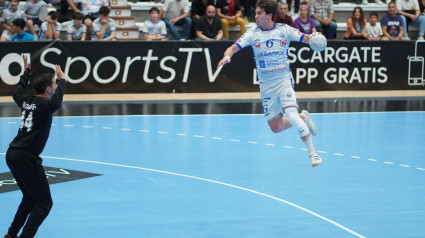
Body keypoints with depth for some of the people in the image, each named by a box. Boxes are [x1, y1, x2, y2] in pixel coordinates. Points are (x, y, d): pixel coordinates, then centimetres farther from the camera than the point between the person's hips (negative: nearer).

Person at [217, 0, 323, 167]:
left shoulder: (284, 30, -4)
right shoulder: (252, 33, -1)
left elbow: (307, 38, -4)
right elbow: (233, 48, -6)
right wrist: (227, 56, -28)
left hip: (284, 80, -3)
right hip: (266, 86, 3)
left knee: (291, 114, -25)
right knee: (276, 128, 4)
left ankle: (312, 153, -15)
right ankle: (303, 118, 33)